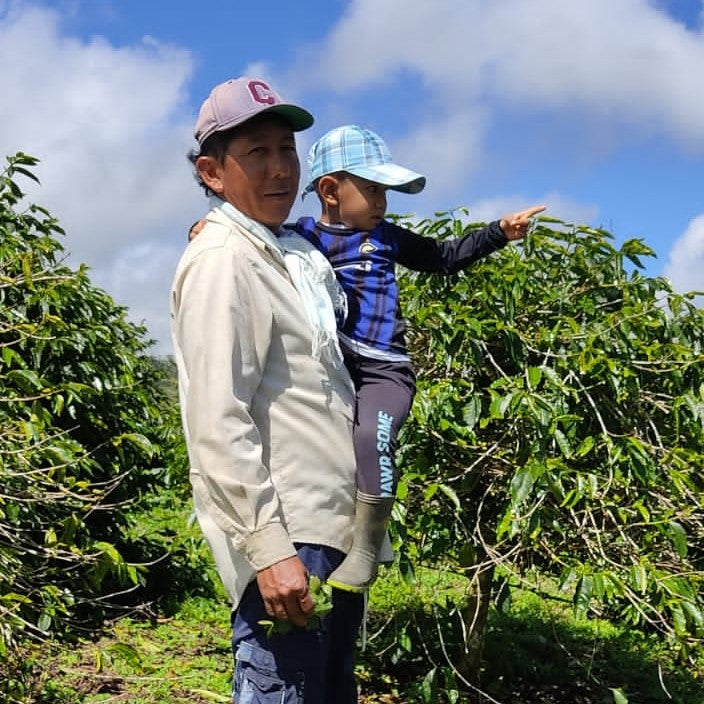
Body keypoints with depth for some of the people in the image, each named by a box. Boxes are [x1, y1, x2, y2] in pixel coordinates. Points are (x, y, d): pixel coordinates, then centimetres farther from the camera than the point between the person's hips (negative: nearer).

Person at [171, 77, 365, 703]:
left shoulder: (299, 252, 15)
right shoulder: (221, 260, -14)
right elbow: (218, 424, -21)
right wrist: (268, 548, -24)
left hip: (334, 528, 10)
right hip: (286, 535, -10)